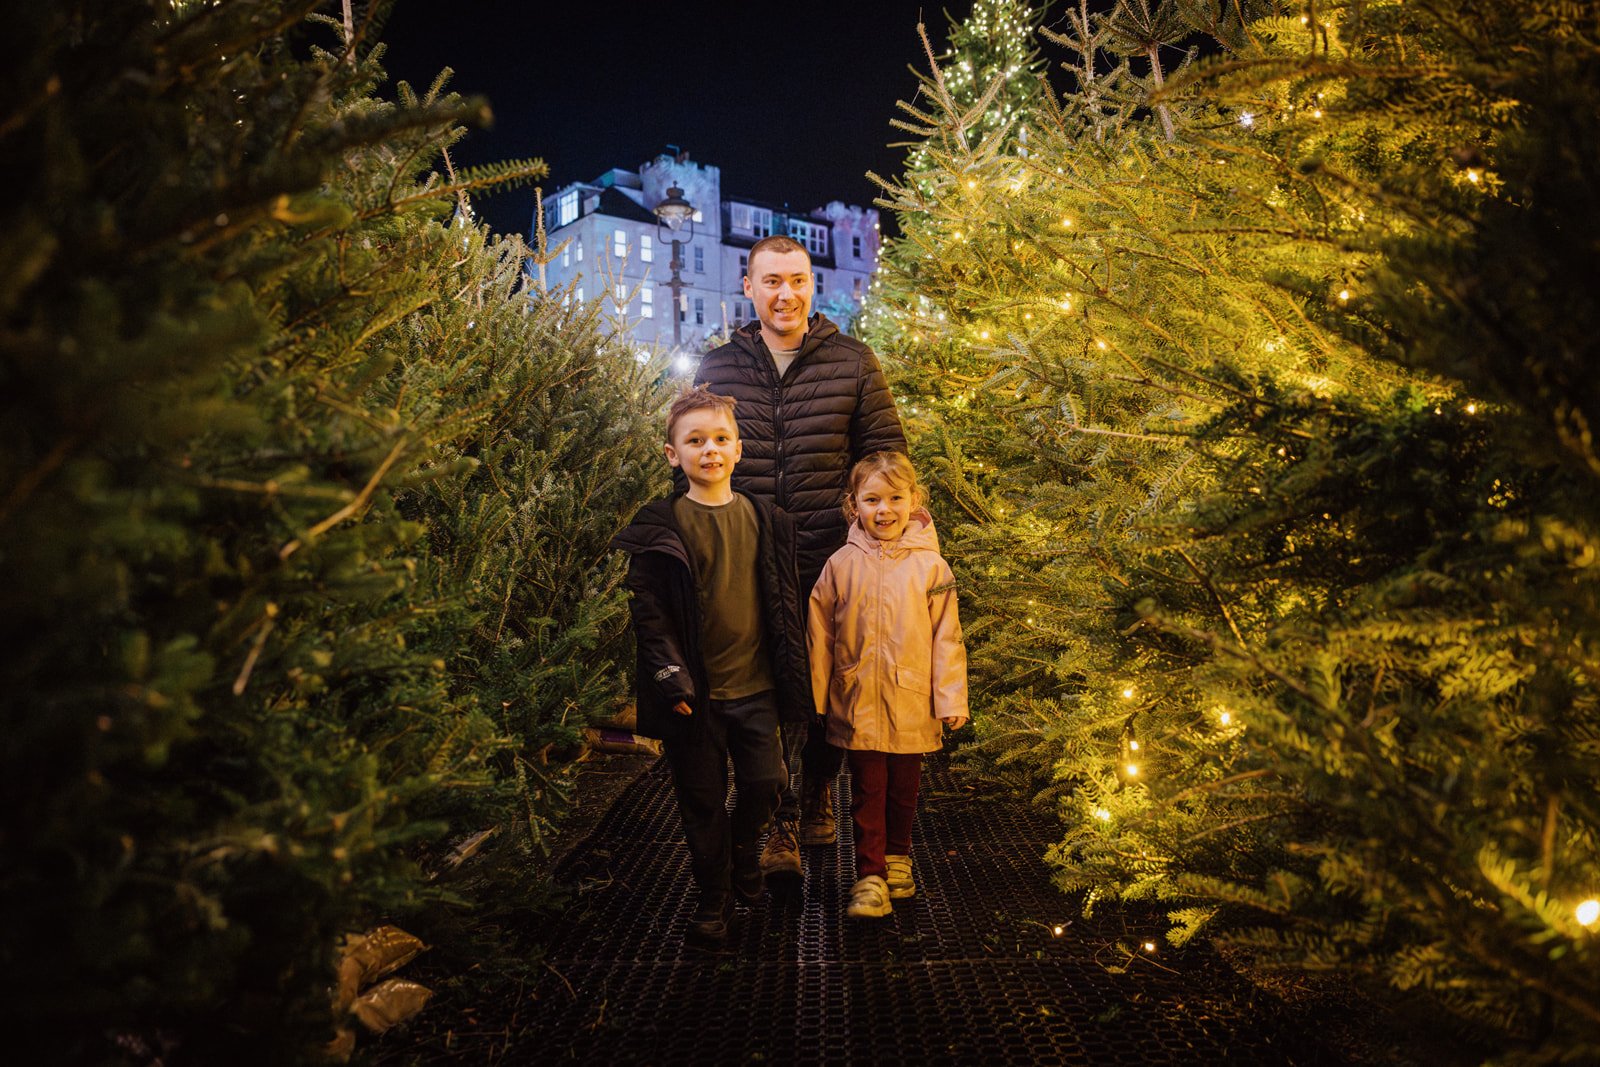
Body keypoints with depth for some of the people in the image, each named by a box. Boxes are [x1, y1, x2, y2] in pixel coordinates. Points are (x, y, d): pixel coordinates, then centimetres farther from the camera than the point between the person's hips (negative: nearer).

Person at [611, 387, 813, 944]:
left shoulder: (765, 519, 5)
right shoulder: (660, 526, -5)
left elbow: (785, 599, 11)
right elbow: (648, 609, -6)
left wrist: (791, 675, 9)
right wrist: (669, 673, -15)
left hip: (755, 686, 2)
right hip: (694, 690, -2)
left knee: (765, 783, 3)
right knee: (703, 798, 8)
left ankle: (744, 847, 35)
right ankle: (714, 896, 26)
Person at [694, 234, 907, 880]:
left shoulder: (852, 363, 3)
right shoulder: (717, 370, 7)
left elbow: (886, 453, 4)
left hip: (834, 566, 0)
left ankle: (816, 797, 36)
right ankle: (777, 826, 19)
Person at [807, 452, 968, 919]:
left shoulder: (930, 566, -4)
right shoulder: (841, 564, -1)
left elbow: (946, 637, -1)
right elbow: (819, 635, 5)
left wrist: (951, 699, -3)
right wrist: (815, 698, 6)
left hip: (911, 704, 0)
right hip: (858, 703, 0)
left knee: (904, 789, 15)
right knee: (867, 792, 4)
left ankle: (897, 857, 36)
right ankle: (869, 876, 14)